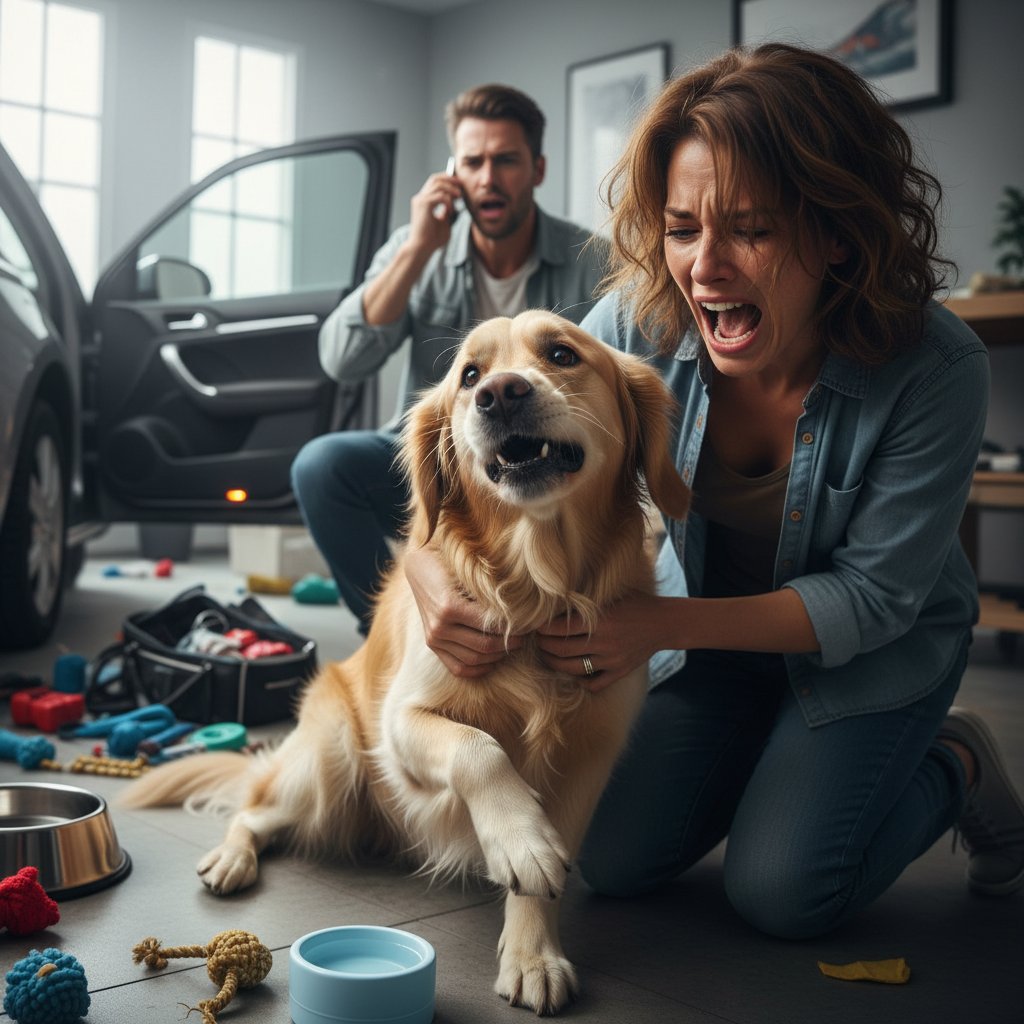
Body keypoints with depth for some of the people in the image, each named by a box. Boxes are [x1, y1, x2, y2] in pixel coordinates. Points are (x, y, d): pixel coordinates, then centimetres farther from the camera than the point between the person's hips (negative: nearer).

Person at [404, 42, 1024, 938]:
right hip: (710, 630, 3)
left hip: (873, 654, -3)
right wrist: (432, 572, -38)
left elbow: (872, 598, -24)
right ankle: (769, 755, 25)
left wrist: (661, 624, -35)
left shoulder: (937, 369, -30)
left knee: (781, 895, -13)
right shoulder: (642, 321, -23)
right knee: (615, 864, -3)